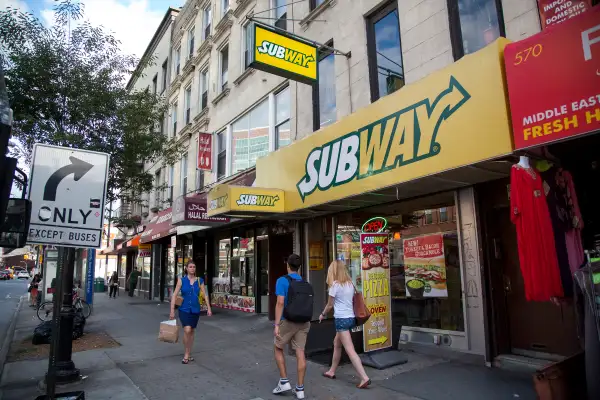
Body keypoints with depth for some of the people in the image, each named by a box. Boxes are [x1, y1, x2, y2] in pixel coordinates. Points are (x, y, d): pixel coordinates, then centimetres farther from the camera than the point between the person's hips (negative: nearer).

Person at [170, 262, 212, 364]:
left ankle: (189, 354, 28)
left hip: (195, 310, 3)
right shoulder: (181, 280, -4)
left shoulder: (199, 280, 2)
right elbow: (174, 295, -5)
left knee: (192, 332, 12)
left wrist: (209, 308, -2)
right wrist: (172, 310, -9)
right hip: (184, 309, -3)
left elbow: (205, 295, 3)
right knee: (187, 330, -19)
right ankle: (186, 354, 0)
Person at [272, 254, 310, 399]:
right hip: (303, 321, 5)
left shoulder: (282, 280, -9)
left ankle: (284, 382, 15)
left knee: (278, 349, 16)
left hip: (288, 321, -4)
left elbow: (280, 303, -18)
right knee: (300, 352, 6)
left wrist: (276, 324, -16)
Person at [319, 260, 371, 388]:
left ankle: (364, 378, -11)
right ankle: (331, 372, 33)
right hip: (351, 317, 8)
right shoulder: (350, 284, 8)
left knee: (350, 350, -7)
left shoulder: (335, 284, -11)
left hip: (342, 319, -8)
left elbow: (330, 305, -2)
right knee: (337, 343, 22)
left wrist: (323, 314, 16)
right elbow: (352, 300, 12)